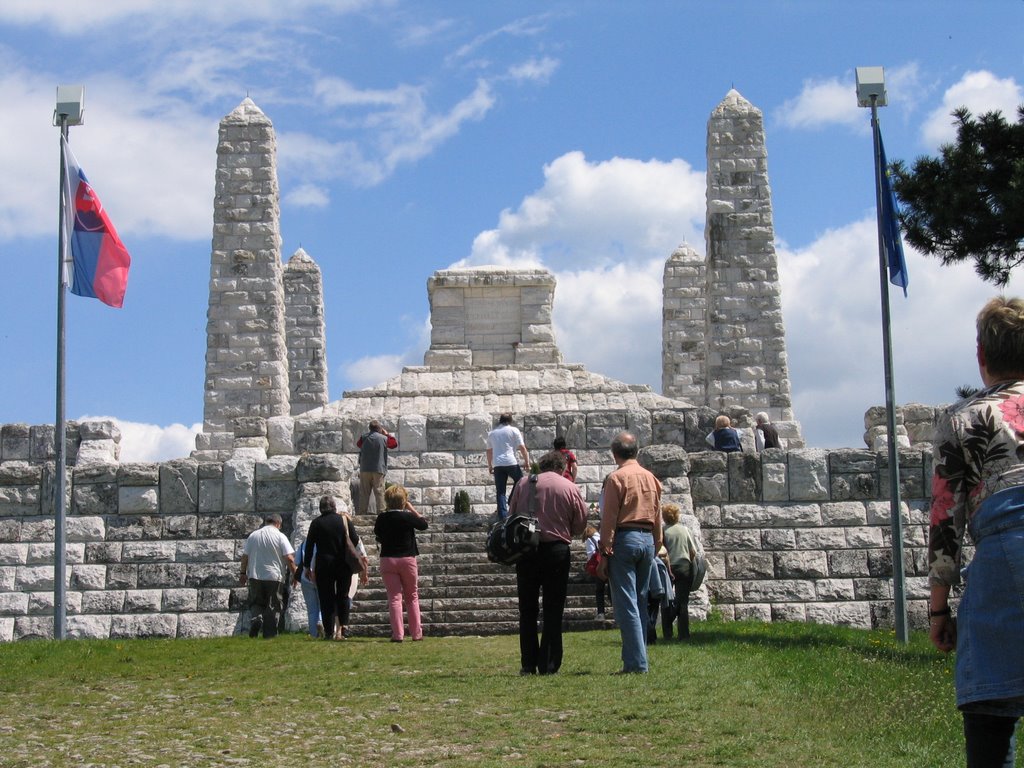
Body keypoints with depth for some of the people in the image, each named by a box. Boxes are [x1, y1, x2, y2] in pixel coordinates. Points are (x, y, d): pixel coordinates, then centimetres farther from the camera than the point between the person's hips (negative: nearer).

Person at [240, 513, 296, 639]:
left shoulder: (253, 535, 5)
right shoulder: (280, 536, -4)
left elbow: (244, 556, 6)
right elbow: (289, 558, -10)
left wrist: (243, 573, 16)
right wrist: (294, 574, 0)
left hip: (255, 576, 2)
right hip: (274, 577, -2)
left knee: (256, 603, 14)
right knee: (273, 606, 5)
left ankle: (256, 618, -15)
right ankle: (270, 634, 2)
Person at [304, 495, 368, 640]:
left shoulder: (316, 523, -2)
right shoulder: (345, 520, 1)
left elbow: (309, 546, -2)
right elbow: (355, 540, 1)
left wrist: (306, 566, 5)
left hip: (324, 565, -1)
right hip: (344, 565, 1)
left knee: (326, 598, 3)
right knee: (342, 596, 12)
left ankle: (329, 632, -2)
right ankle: (342, 628, 3)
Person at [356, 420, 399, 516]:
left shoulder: (364, 437, 2)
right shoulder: (383, 438, -2)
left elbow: (358, 444, 22)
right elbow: (394, 444, 13)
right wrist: (387, 434, 18)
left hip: (364, 469, 2)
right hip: (378, 469, -2)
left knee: (364, 493, 4)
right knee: (379, 492, -2)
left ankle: (362, 512, 2)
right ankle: (381, 512, -8)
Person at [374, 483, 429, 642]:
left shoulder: (382, 518, -4)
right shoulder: (408, 517, -11)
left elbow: (377, 532, 14)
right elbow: (424, 524, 5)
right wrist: (411, 509, 6)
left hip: (387, 560, 1)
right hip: (407, 559, -1)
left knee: (394, 597, 1)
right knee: (412, 597, 12)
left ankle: (398, 634, -8)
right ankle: (416, 633, 11)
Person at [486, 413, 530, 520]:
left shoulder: (491, 433, 16)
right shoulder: (513, 431, 3)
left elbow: (489, 451, 19)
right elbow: (522, 447, -2)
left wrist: (490, 465, 27)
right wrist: (527, 462, 4)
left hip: (497, 464, 4)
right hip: (511, 463, -4)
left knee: (500, 491, 4)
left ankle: (502, 516, 0)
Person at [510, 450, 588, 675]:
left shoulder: (523, 484, 2)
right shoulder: (569, 488, -2)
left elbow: (512, 516, 5)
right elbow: (580, 524, 1)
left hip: (526, 552, 2)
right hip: (557, 551, -2)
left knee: (527, 611, 10)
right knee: (553, 612, 5)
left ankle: (528, 665, 8)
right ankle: (548, 666, 1)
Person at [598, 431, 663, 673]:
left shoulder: (616, 478, -7)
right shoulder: (651, 478, 12)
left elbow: (609, 517, -10)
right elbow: (658, 517, 14)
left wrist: (605, 549, -7)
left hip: (624, 538, -6)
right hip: (648, 540, 6)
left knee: (626, 604, -6)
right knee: (640, 602, 13)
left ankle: (636, 662, -10)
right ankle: (638, 658, 16)